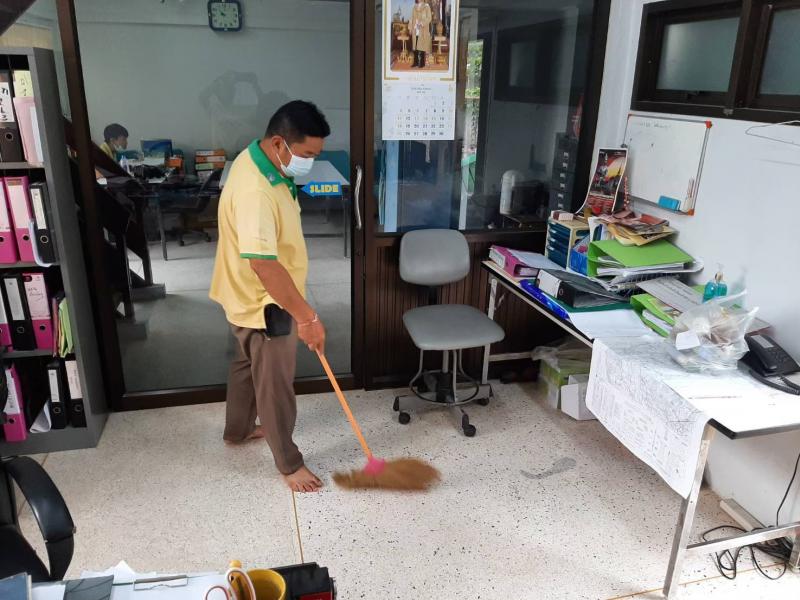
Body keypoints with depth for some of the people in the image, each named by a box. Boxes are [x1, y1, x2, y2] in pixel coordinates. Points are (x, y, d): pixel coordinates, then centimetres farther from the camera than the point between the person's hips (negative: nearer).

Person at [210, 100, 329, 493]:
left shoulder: (259, 159, 0)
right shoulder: (254, 191, -33)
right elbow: (265, 266, -36)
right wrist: (306, 317, -32)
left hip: (253, 297, 10)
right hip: (264, 303, -10)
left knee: (247, 364, 26)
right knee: (275, 384, 6)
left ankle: (238, 430, 48)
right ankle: (289, 463, 25)